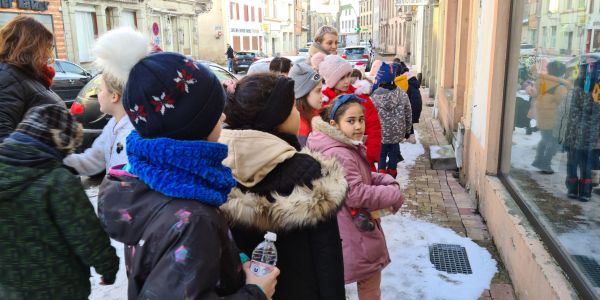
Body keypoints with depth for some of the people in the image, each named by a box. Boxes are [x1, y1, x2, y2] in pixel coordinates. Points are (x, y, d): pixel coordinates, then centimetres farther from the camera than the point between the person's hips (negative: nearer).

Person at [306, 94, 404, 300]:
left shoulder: (350, 148, 8)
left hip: (358, 230, 11)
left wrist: (386, 181, -1)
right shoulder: (338, 155, -27)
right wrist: (394, 195, -17)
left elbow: (364, 176, 19)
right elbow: (356, 194, -29)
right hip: (354, 233, -11)